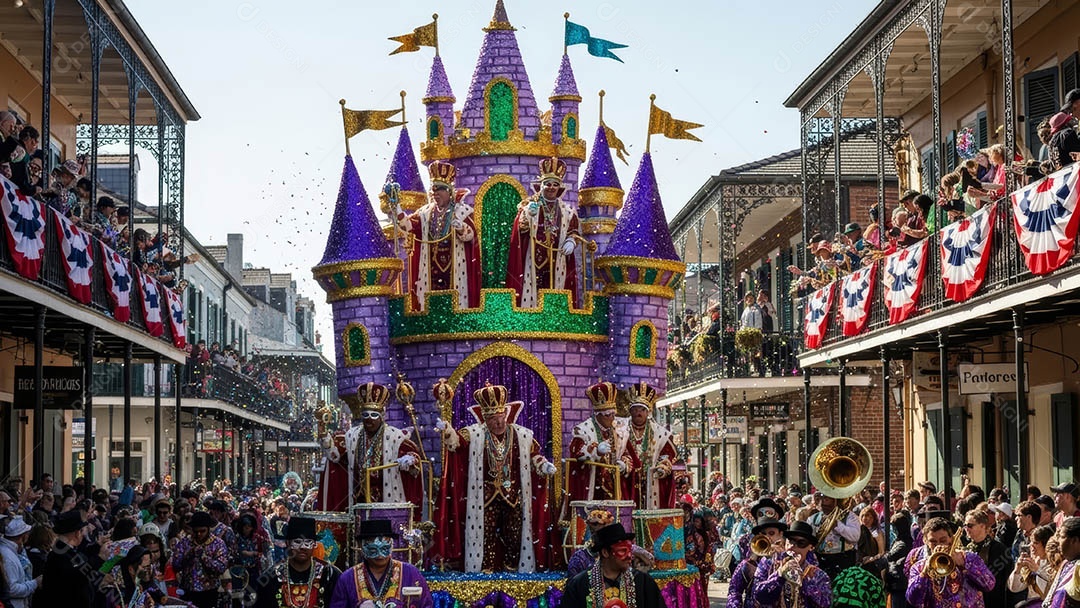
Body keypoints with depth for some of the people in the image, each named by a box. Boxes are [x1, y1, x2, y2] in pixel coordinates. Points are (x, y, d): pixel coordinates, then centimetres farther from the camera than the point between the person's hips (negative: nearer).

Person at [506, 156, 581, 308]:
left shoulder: (567, 210, 13)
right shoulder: (530, 206, 5)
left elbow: (574, 231, 15)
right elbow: (520, 229, -4)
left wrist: (571, 241, -5)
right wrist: (527, 213, -21)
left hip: (557, 264, 2)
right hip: (534, 261, -2)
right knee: (532, 291, -9)